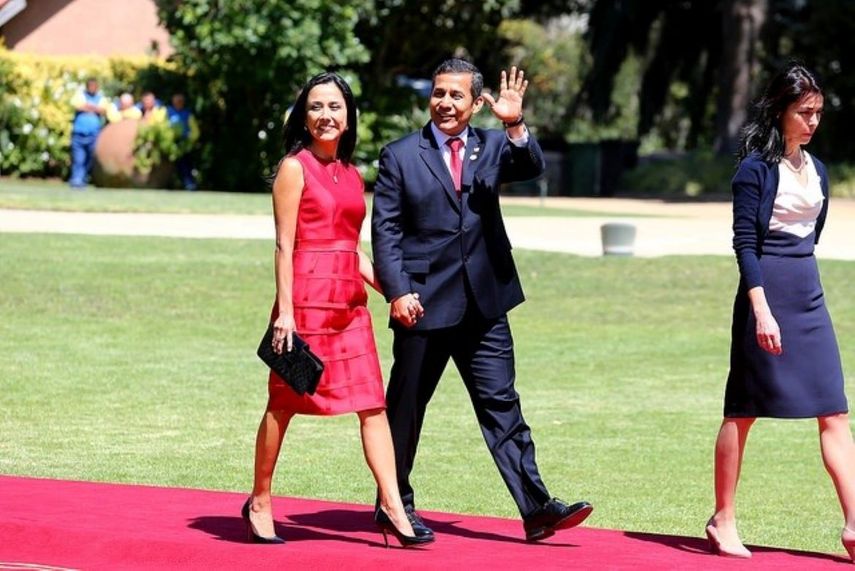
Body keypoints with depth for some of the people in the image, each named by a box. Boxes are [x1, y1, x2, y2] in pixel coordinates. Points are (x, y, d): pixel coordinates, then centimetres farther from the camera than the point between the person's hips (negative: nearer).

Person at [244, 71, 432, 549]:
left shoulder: (352, 174, 15)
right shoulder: (295, 168, -4)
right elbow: (284, 244, -8)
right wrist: (285, 311, -13)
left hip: (349, 302, 6)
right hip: (306, 298, -6)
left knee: (373, 404, -1)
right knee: (284, 403, 4)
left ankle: (393, 507, -2)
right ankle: (260, 502, 16)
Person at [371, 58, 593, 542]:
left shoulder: (492, 146, 9)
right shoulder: (400, 156, 1)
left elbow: (532, 168, -10)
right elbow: (385, 230, -2)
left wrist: (516, 126, -27)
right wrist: (398, 291, -12)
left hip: (484, 305, 2)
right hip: (423, 303, -2)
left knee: (502, 405, 0)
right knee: (406, 408, 8)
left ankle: (536, 507, -4)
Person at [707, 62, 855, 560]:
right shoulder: (756, 168, -8)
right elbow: (744, 242, -13)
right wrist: (761, 310, -20)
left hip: (809, 295, 7)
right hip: (766, 291, -7)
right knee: (743, 408, 3)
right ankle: (723, 521, 12)